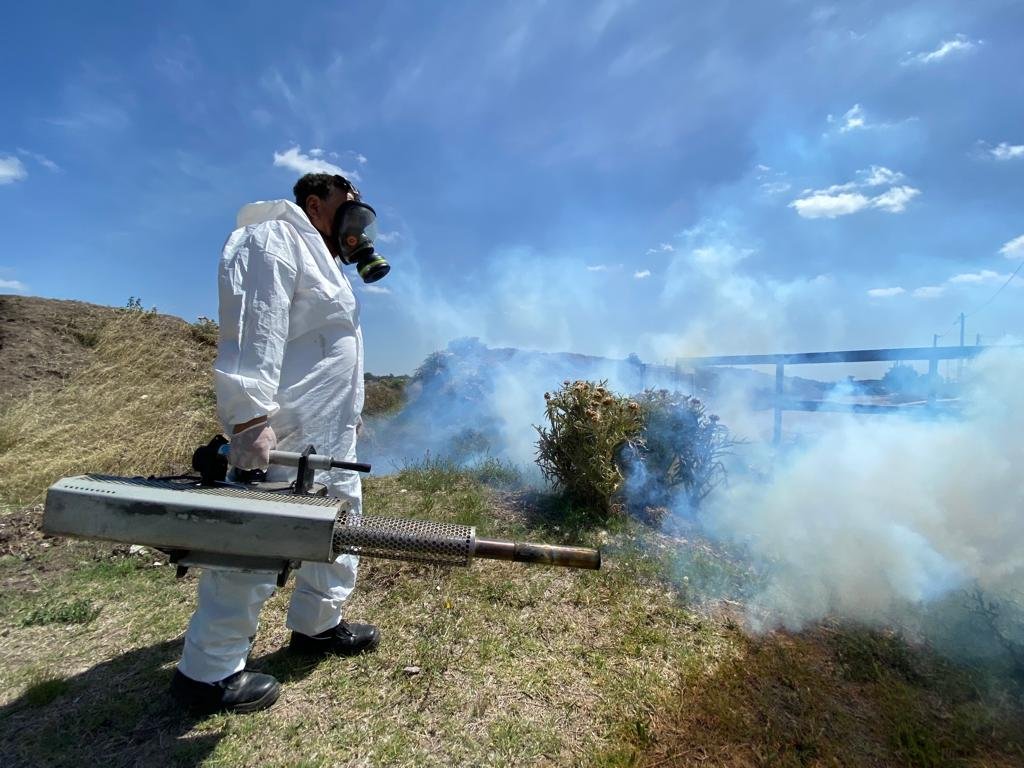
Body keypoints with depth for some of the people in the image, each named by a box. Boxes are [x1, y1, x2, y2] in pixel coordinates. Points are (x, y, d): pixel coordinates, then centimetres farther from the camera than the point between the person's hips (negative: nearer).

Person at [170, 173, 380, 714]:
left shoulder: (319, 256, 23)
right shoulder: (273, 241, -9)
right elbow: (253, 331, -23)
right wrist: (251, 417, -30)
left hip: (329, 434, 11)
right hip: (284, 430, -11)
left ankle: (316, 624, 33)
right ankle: (207, 670, 10)